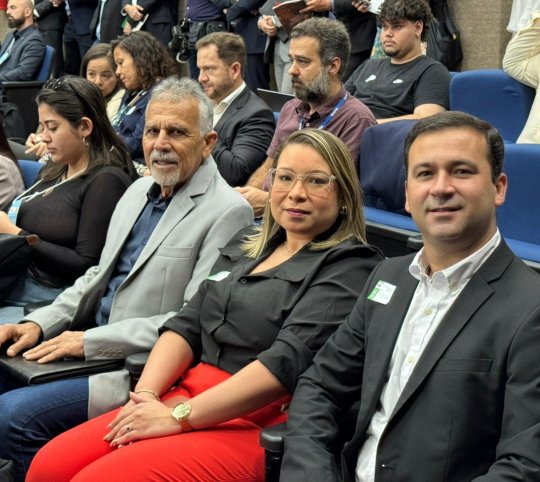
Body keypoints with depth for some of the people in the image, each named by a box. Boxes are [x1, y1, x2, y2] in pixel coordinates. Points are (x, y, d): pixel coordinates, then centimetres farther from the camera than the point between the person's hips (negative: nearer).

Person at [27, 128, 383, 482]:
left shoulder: (349, 267, -6)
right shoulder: (245, 246, 17)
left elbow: (289, 360, -18)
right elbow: (187, 326, 13)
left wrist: (179, 417, -20)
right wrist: (145, 395, -5)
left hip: (257, 423, -7)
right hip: (190, 394, 7)